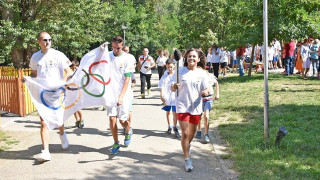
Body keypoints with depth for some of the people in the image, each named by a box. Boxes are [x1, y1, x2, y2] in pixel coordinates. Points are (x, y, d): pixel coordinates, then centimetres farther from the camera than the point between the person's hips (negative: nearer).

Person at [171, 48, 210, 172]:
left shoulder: (202, 74, -1)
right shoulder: (180, 71, -4)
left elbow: (206, 90, -1)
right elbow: (173, 88, -3)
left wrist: (206, 92, -24)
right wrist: (174, 87, -26)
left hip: (196, 106, 3)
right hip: (182, 106, -2)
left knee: (192, 131, 19)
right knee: (185, 132, -10)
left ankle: (188, 145, 52)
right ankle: (187, 159, 0)